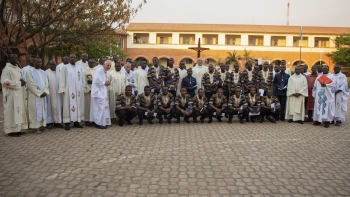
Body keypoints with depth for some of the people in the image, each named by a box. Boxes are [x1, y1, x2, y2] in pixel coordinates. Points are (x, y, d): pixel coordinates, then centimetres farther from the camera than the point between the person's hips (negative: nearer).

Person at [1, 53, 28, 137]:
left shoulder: (18, 68, 14)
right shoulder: (7, 69, -10)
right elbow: (5, 82, -17)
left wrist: (22, 81, 2)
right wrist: (19, 83, -15)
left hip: (19, 94, 8)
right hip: (11, 95, -8)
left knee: (19, 111, 10)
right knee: (12, 112, -4)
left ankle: (17, 129, 17)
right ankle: (11, 130, 2)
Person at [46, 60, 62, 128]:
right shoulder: (46, 72, -3)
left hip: (57, 93, 4)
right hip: (50, 93, -4)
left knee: (57, 106, 6)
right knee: (50, 107, 2)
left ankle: (57, 121, 12)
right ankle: (50, 122, 8)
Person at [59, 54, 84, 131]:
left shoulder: (79, 67, 14)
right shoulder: (65, 67, 3)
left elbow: (81, 79, 12)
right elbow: (62, 79, -3)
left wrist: (83, 88, 4)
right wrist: (62, 89, -12)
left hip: (78, 90, 4)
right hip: (68, 90, -4)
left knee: (78, 105, 5)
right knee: (68, 106, -3)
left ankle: (76, 122, 12)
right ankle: (67, 123, -2)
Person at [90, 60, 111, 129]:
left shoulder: (105, 71, 16)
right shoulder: (99, 70, -15)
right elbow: (96, 80, -25)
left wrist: (107, 82, 2)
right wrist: (105, 83, -14)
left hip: (102, 92, 10)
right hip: (98, 92, -10)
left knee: (103, 107, 12)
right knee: (100, 108, -7)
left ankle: (102, 122, 19)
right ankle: (99, 123, 1)